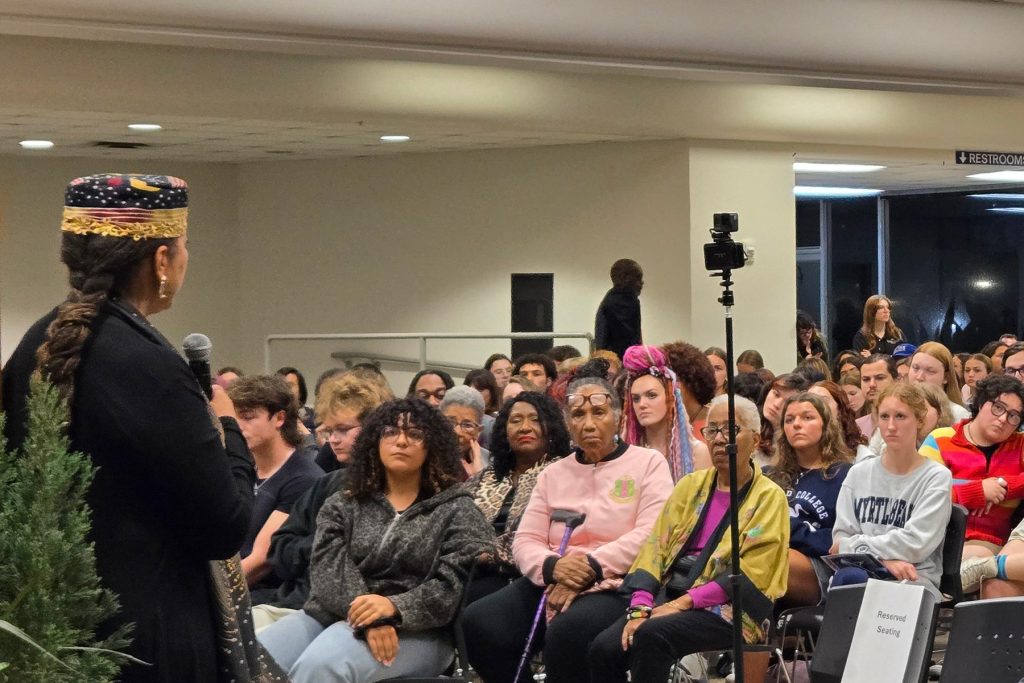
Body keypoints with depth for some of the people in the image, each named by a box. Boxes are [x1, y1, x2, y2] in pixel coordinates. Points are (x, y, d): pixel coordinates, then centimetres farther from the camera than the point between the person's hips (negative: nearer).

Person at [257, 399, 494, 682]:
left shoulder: (456, 509, 9)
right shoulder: (342, 505, 17)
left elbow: (456, 584, -4)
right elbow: (329, 567, 0)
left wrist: (395, 607, -23)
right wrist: (367, 619, -20)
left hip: (413, 629, -3)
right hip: (334, 614, 3)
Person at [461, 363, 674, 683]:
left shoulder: (649, 462, 6)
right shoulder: (553, 473, 21)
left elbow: (651, 534, -9)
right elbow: (525, 541, 11)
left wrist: (592, 567, -19)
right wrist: (552, 566, -13)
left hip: (616, 585, -5)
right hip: (551, 582, 5)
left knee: (568, 630, -38)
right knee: (479, 622, -21)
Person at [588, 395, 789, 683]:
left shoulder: (769, 497, 1)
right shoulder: (690, 485, 16)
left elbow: (750, 574, -8)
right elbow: (656, 547, 7)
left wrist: (685, 602, -16)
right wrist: (640, 608, -9)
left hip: (728, 609, -5)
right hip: (670, 595, 5)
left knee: (653, 635, -34)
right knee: (604, 647, -23)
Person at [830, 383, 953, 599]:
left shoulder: (937, 476, 5)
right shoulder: (858, 474, 17)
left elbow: (916, 543, -5)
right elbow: (841, 537, 8)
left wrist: (855, 545, 0)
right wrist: (886, 558, -11)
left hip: (916, 580, -3)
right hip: (861, 568, 3)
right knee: (848, 577, -40)